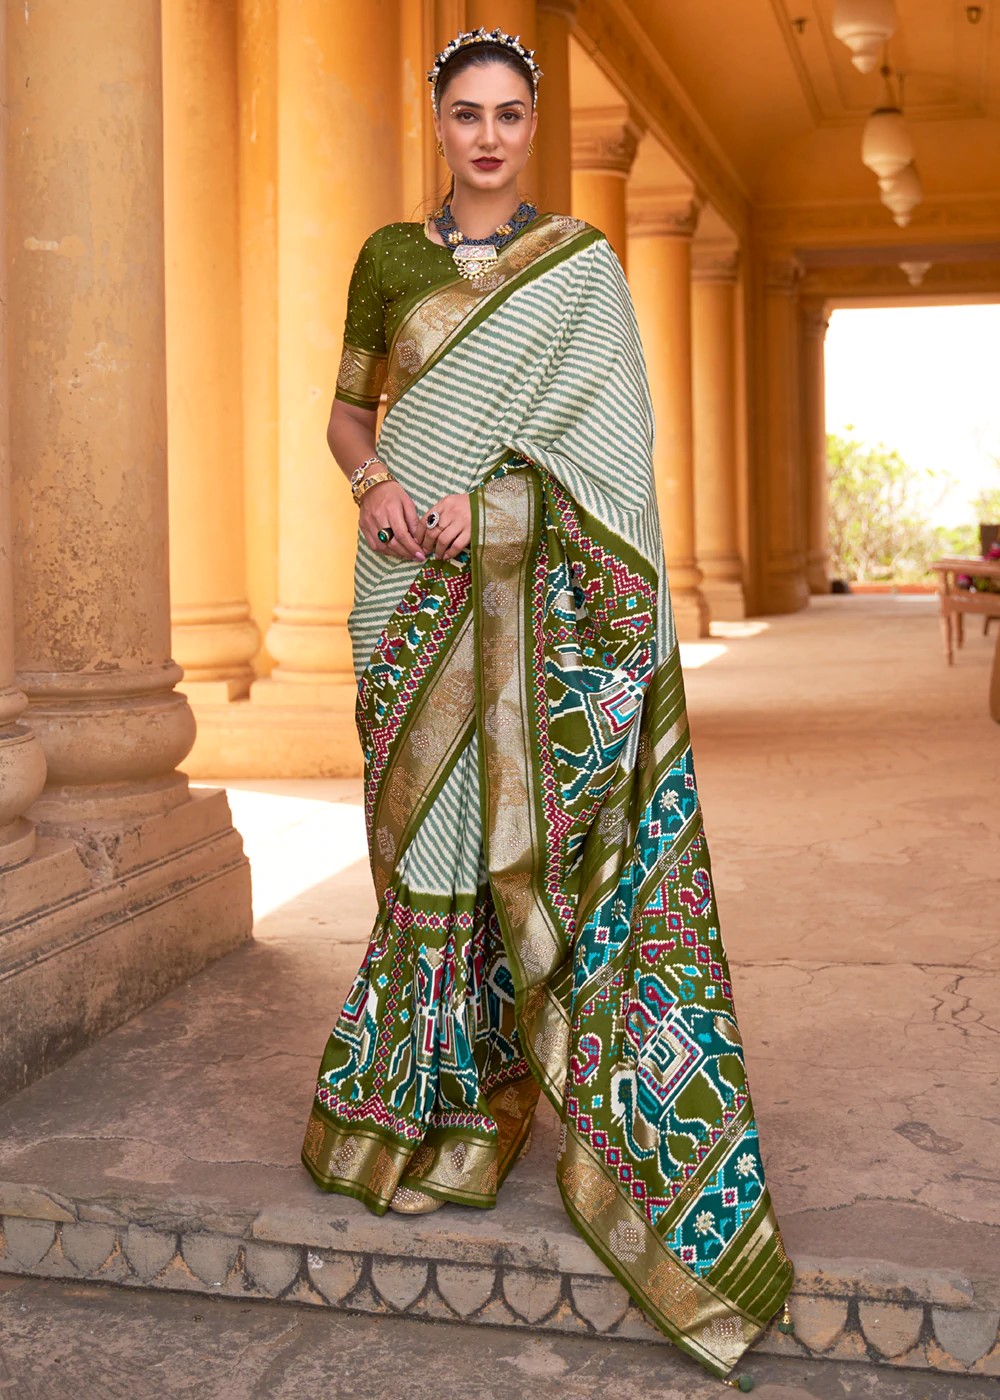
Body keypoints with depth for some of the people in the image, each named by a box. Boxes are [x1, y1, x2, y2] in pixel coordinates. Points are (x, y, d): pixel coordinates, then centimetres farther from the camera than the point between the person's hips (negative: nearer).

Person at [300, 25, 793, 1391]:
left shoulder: (582, 262, 5)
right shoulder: (387, 256, 11)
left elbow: (607, 425, -2)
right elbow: (348, 412, 13)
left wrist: (486, 500, -14)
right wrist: (376, 483, -10)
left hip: (531, 583, -2)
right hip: (416, 578, 2)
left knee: (530, 815, -5)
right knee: (428, 822, 3)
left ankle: (506, 1085, 8)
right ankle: (432, 1094, 15)